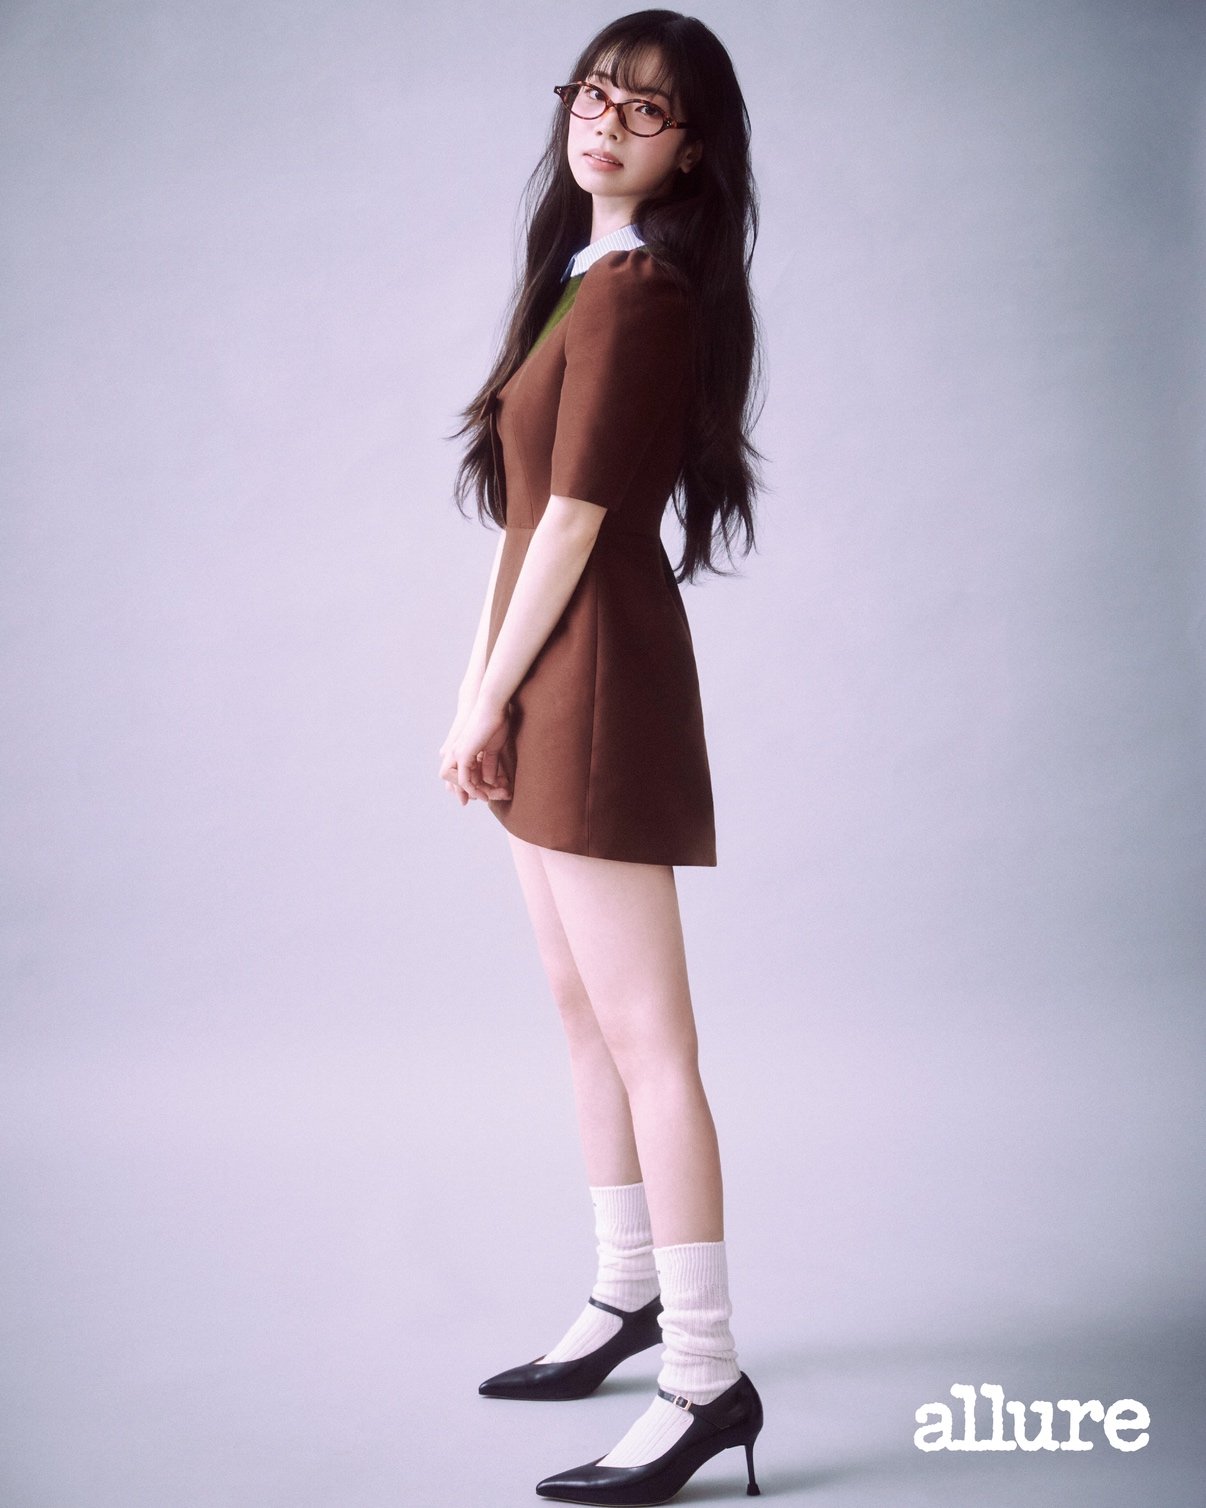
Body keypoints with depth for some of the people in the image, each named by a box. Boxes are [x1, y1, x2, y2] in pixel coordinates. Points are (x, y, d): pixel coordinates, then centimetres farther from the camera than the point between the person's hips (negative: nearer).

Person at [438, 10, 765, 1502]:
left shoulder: (634, 292, -13)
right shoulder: (581, 278, 17)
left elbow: (572, 516, -16)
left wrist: (486, 700, -9)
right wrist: (481, 685, 9)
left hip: (596, 674, -10)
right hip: (555, 680, 10)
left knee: (643, 1032, -8)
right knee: (583, 1009, 16)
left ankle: (706, 1376, -1)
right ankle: (627, 1296, 30)